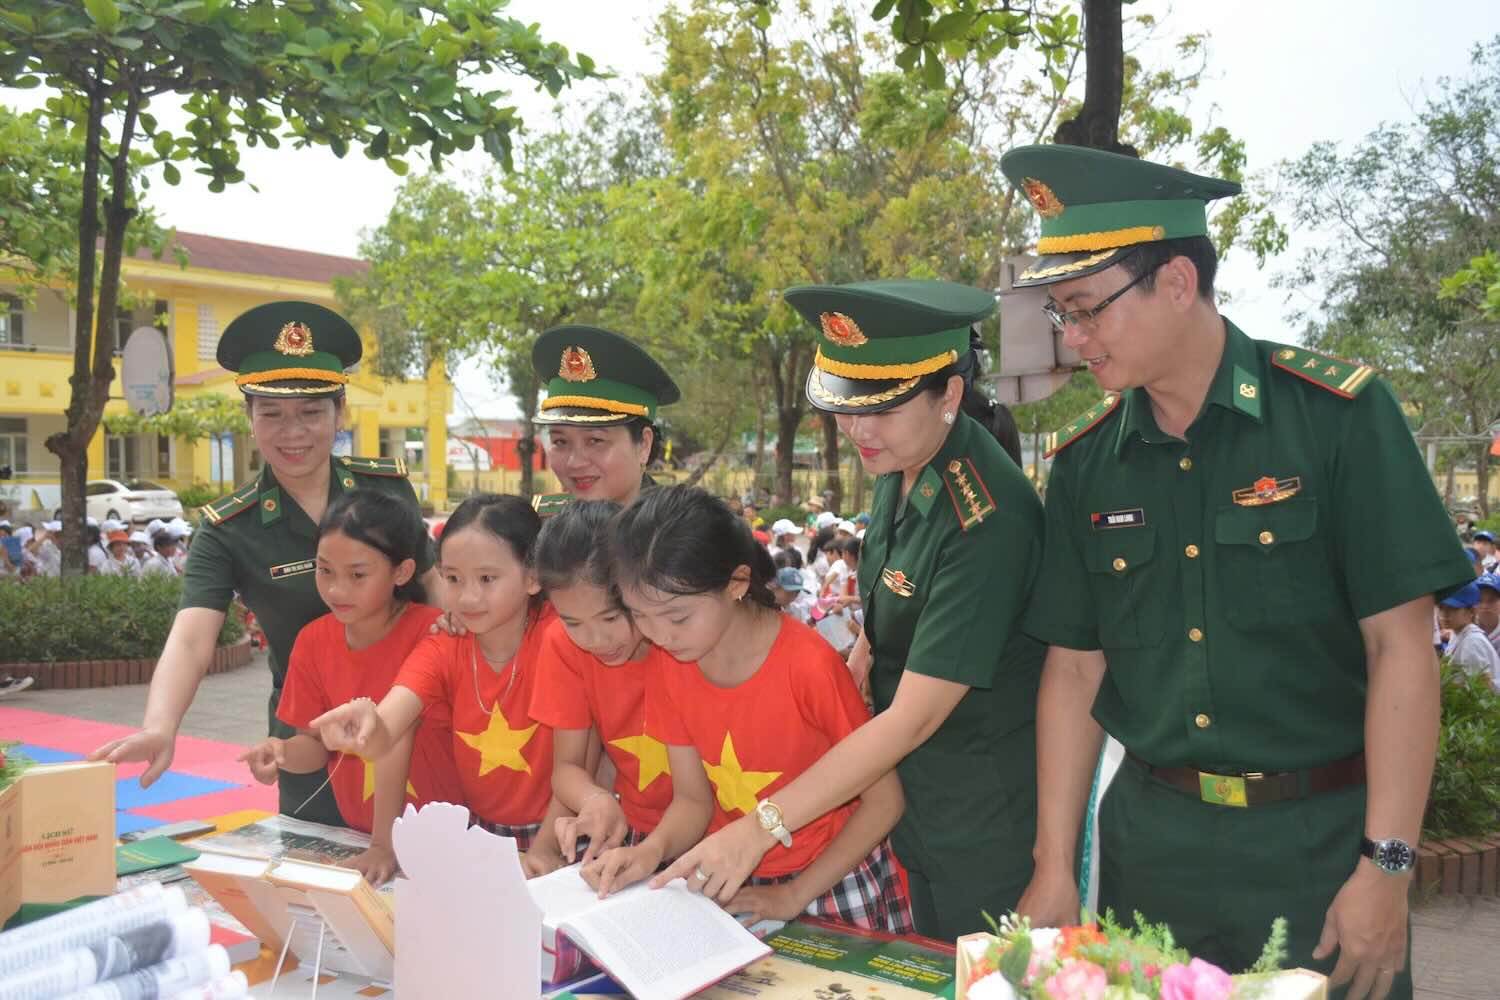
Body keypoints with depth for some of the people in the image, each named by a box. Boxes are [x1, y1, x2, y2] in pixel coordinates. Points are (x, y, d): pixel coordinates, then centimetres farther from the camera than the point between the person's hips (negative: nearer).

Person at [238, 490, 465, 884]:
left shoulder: (431, 631, -14)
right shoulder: (313, 641, 0)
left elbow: (400, 732, -16)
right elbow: (316, 743, 6)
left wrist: (387, 844, -18)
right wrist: (284, 751, -16)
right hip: (358, 834, 4)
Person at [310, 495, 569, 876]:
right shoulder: (441, 649, -4)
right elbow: (386, 736, -20)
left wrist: (546, 849, -14)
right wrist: (368, 732, -41)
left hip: (553, 835, -4)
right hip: (480, 837, 4)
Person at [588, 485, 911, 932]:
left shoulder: (810, 665, -24)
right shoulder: (668, 666, -7)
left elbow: (884, 801, -15)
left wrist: (792, 896, -16)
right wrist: (650, 852, -20)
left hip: (832, 880, -4)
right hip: (730, 883, 4)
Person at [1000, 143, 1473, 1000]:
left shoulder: (1338, 415, -11)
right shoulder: (1084, 463, 1)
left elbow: (1400, 644, -11)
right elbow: (1075, 669, 4)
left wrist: (1386, 864, -13)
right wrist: (1054, 868, 2)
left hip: (1319, 839, -3)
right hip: (1152, 834, 3)